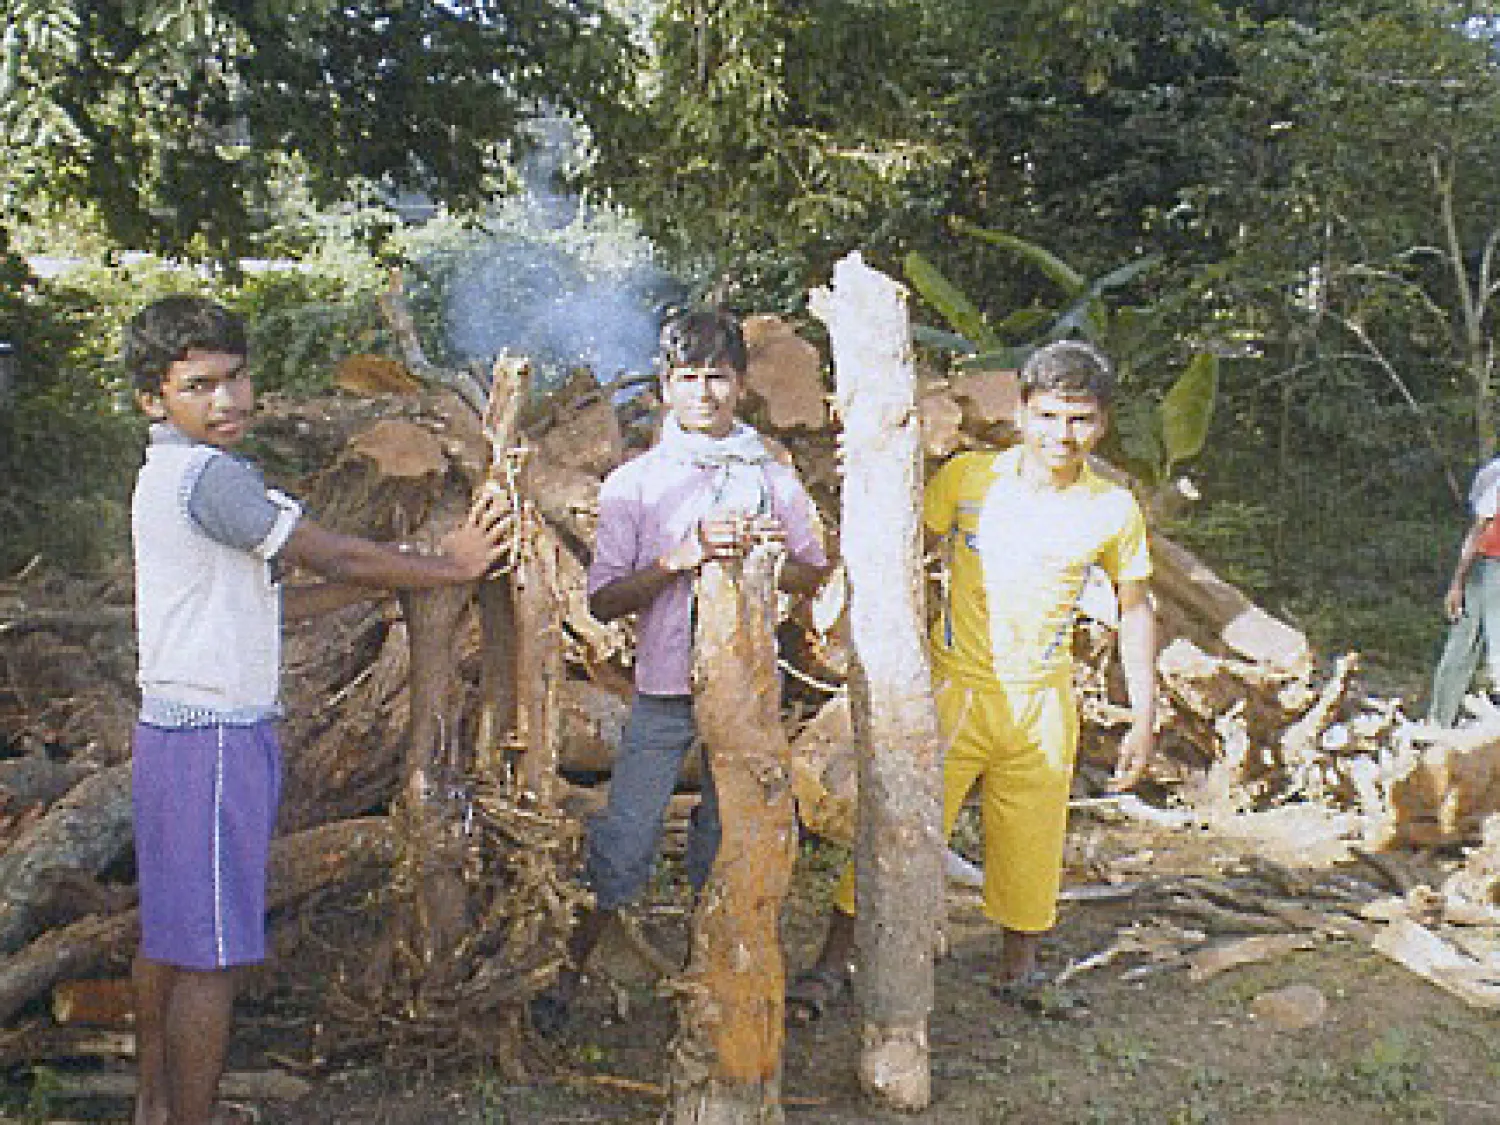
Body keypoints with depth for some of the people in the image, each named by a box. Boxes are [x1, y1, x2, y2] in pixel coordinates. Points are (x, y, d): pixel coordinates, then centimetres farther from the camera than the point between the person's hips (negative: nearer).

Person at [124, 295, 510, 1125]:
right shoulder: (208, 474, -18)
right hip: (214, 738, -10)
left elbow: (266, 602, 15)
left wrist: (387, 580, 10)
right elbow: (332, 556, -16)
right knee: (210, 954, -1)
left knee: (167, 932, 20)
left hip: (177, 732, 10)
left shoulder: (167, 476, 14)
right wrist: (452, 567, -4)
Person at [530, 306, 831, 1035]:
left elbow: (817, 580, 10)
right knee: (624, 844, 0)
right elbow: (602, 600, -5)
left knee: (729, 842, 12)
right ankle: (568, 976, 19)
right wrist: (681, 557, -19)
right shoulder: (634, 483, -1)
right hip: (664, 692, -2)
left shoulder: (773, 477, 6)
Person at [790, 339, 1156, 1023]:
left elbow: (1135, 609, 8)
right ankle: (830, 967, 13)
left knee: (1032, 850, 15)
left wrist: (1143, 718, 7)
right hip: (953, 689, -2)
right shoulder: (967, 477, -8)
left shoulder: (1113, 510, -2)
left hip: (1043, 705, 2)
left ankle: (1018, 973, 38)